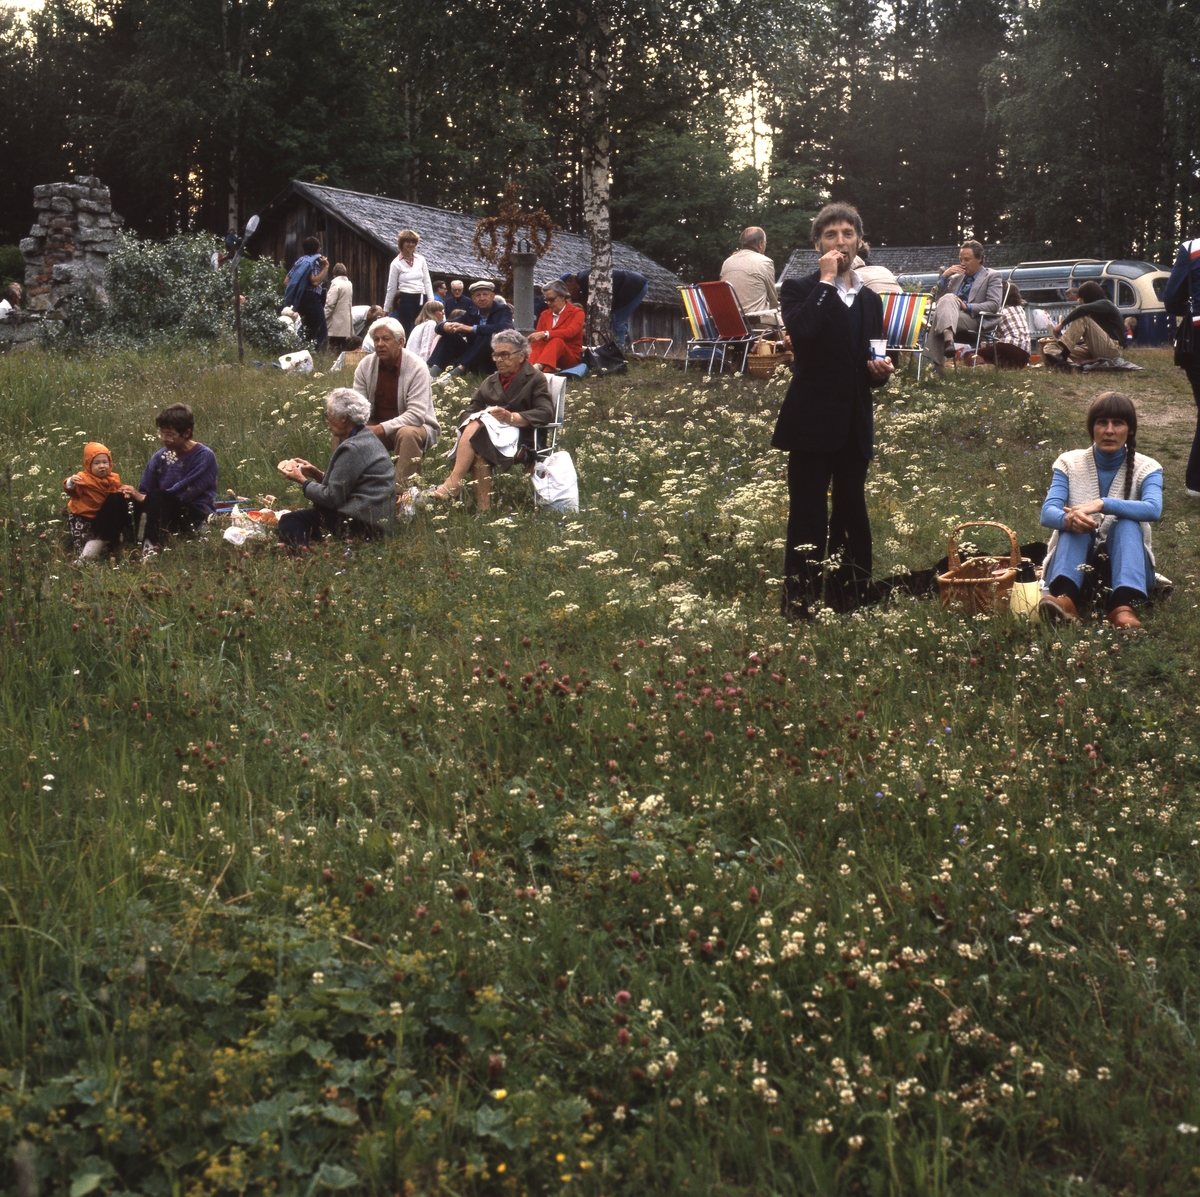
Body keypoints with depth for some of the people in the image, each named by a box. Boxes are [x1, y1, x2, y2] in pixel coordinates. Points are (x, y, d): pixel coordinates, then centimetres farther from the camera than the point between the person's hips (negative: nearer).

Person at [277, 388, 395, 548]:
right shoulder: (367, 439, 15)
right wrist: (317, 474, 12)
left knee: (288, 522, -11)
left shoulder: (353, 448, -17)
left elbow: (332, 497, -16)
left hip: (361, 524, -11)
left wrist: (302, 481, -3)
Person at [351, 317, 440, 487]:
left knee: (407, 434, -38)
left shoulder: (416, 367, -17)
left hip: (416, 426, -4)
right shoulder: (365, 365, -3)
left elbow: (416, 415, -25)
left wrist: (383, 428, -33)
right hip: (376, 425, 5)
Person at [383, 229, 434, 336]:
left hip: (421, 299, 3)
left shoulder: (421, 259, 7)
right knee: (406, 332, -2)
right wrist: (386, 309, 6)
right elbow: (391, 288, 3)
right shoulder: (396, 263, -1)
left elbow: (427, 282, 9)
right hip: (406, 300, -3)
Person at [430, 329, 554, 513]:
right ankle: (482, 507, -43)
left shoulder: (535, 379, 10)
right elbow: (470, 412, 14)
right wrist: (484, 414, -13)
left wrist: (512, 417, -22)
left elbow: (546, 413, -8)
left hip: (520, 439, -4)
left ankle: (453, 483, -42)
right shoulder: (490, 382, 28)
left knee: (476, 428, -33)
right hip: (486, 433, 5)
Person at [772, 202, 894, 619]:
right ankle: (798, 607, 0)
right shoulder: (800, 289, 0)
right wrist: (826, 281, -14)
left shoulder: (870, 300, 16)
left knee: (852, 516, 10)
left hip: (855, 425, 5)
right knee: (808, 519, -5)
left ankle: (850, 600, 19)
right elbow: (801, 331, -22)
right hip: (812, 422, -5)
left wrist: (880, 371, 0)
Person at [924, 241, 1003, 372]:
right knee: (948, 298, -29)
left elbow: (994, 305, -1)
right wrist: (944, 277, 9)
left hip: (975, 321, -4)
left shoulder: (992, 277, 15)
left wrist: (967, 306, -13)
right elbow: (937, 300, 22)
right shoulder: (956, 277, 30)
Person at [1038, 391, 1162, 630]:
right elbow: (1047, 513, -15)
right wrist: (1068, 519, -39)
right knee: (1074, 523, -29)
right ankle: (1065, 598, -55)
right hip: (1077, 566, 0)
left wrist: (1103, 504, -36)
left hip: (1126, 566, 0)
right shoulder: (1070, 463, 2)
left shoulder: (1146, 468, 0)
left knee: (1127, 523, -28)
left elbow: (1153, 510, -23)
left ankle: (1123, 606, -50)